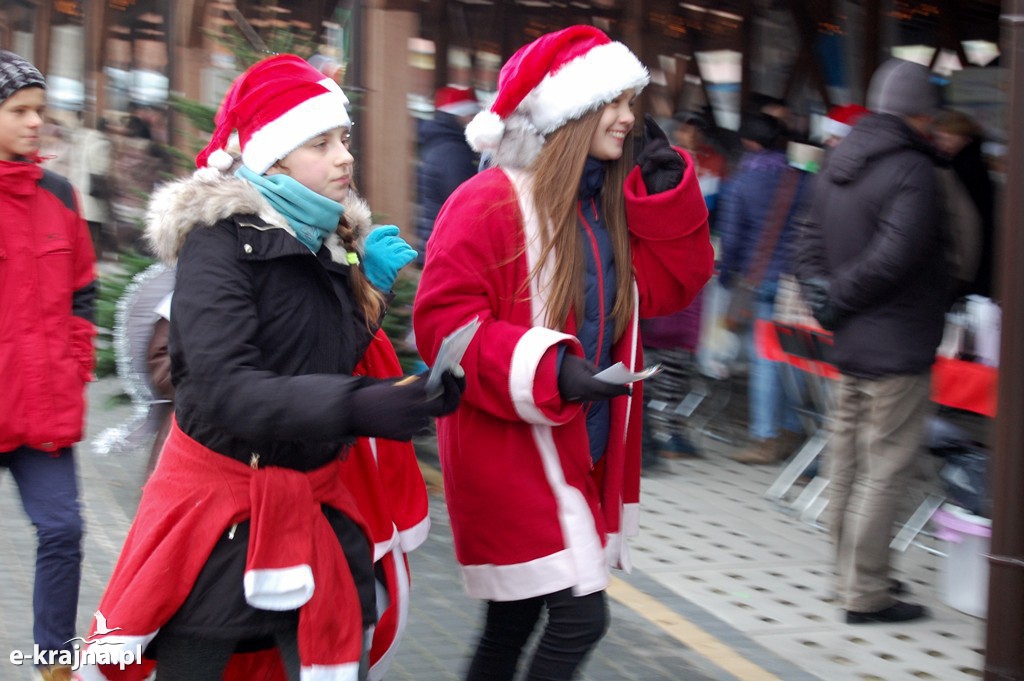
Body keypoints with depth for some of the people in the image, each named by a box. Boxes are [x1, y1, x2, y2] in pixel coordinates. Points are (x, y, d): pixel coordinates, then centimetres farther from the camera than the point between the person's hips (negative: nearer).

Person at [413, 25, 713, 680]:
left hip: (585, 450, 8)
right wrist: (548, 369, -29)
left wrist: (668, 195, -2)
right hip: (511, 450, -8)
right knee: (580, 618, -13)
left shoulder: (610, 205, 11)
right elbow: (443, 321, -19)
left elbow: (668, 286, 9)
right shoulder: (489, 203, -14)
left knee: (514, 623, 16)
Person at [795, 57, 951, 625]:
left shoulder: (836, 168, 11)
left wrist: (824, 297, 0)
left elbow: (809, 244, 11)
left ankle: (850, 573, 28)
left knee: (846, 465, 16)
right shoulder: (912, 170, -17)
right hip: (898, 349, -9)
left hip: (849, 345, 9)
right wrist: (837, 299, -12)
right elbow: (893, 257, -24)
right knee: (885, 470, -4)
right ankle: (865, 594, -1)